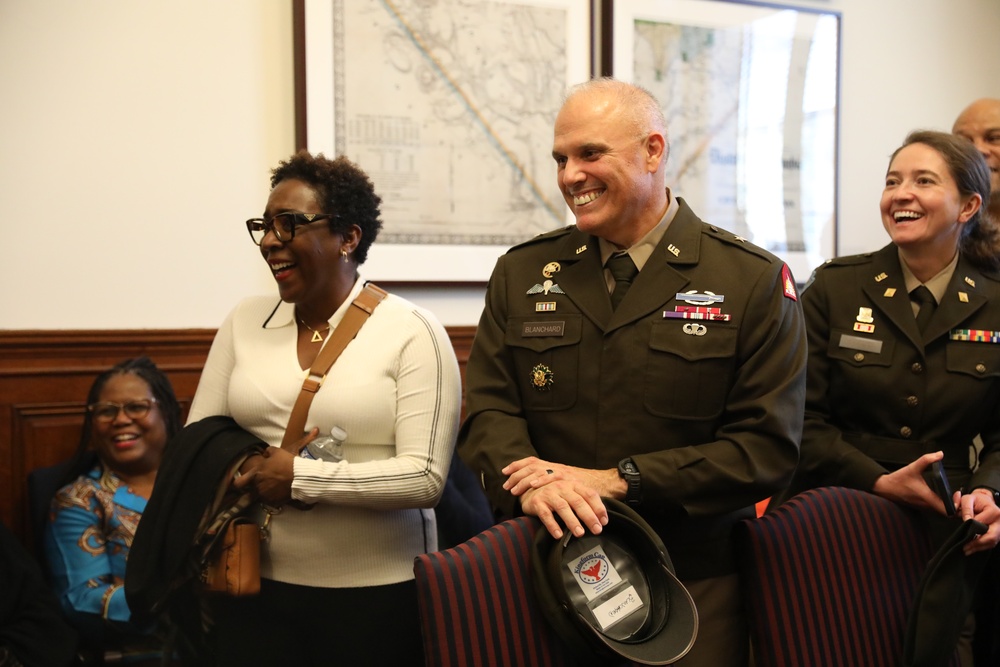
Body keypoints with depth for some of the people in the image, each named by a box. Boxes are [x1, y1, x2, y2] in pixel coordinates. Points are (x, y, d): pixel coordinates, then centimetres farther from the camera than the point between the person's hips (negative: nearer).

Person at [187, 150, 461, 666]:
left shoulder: (413, 332, -9)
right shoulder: (244, 323, 6)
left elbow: (424, 477, -16)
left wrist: (299, 477, -17)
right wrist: (249, 468, -11)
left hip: (378, 594, -3)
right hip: (256, 586, 4)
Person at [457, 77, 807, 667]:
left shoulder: (756, 282, -4)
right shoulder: (521, 274, 7)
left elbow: (768, 447, -10)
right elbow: (489, 409, 2)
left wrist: (619, 481, -17)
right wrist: (530, 481, -20)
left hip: (694, 581, -2)